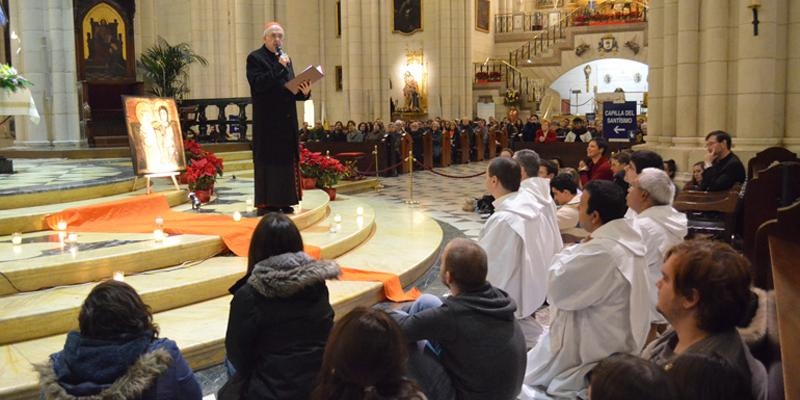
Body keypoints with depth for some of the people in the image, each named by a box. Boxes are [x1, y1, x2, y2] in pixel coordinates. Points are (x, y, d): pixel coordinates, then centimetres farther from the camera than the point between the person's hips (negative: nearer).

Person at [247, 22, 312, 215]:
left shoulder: (286, 60, 18)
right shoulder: (255, 58, -2)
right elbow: (258, 84, -16)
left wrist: (304, 92, -4)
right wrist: (279, 67, -20)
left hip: (286, 120, 6)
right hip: (266, 120, -6)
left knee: (287, 159, 5)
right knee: (267, 160, -6)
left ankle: (284, 201, 11)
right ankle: (266, 203, -1)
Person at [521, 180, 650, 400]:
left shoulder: (601, 252, -33)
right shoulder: (627, 237, -1)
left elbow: (557, 287, -20)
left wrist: (569, 253, -8)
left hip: (590, 348, -9)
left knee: (521, 377, 6)